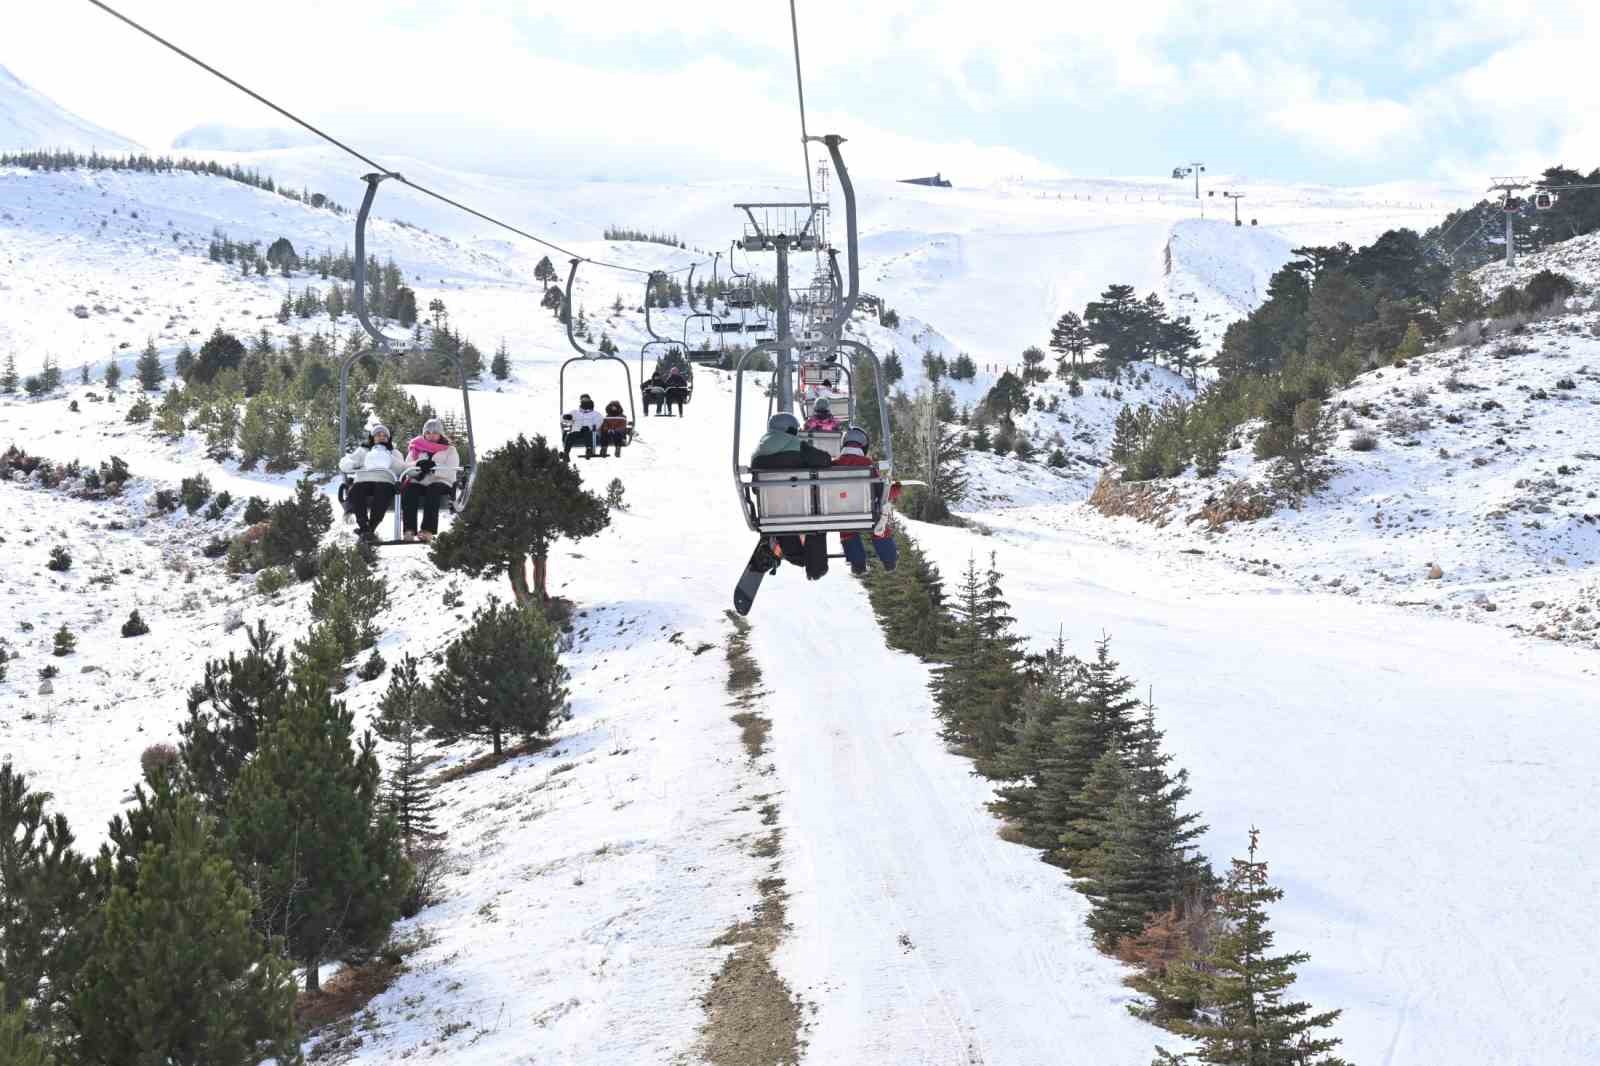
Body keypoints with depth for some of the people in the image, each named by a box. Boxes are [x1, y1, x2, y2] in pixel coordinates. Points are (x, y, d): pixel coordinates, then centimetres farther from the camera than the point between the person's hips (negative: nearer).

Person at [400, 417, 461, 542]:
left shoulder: (450, 450, 16)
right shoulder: (416, 448, 24)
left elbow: (451, 472, -1)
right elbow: (406, 468, 10)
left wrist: (433, 468, -19)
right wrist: (418, 465, -13)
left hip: (441, 484, -2)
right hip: (419, 483, 2)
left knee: (433, 490, -37)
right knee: (408, 488, -32)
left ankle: (428, 530, -48)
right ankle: (409, 529, -41)